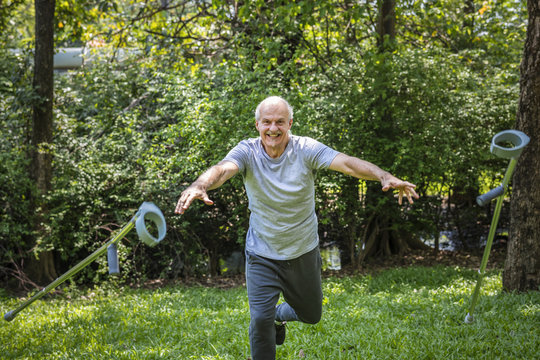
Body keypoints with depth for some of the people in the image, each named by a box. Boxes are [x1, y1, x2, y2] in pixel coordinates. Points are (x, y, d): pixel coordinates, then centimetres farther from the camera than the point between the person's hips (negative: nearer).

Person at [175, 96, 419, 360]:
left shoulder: (306, 150, -15)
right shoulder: (247, 152, -15)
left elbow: (346, 163, -29)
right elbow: (223, 169, -34)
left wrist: (385, 177, -46)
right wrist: (199, 185, -58)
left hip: (303, 252, 2)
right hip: (261, 255, -1)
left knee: (311, 316, 18)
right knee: (260, 319, -10)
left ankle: (280, 315, 52)